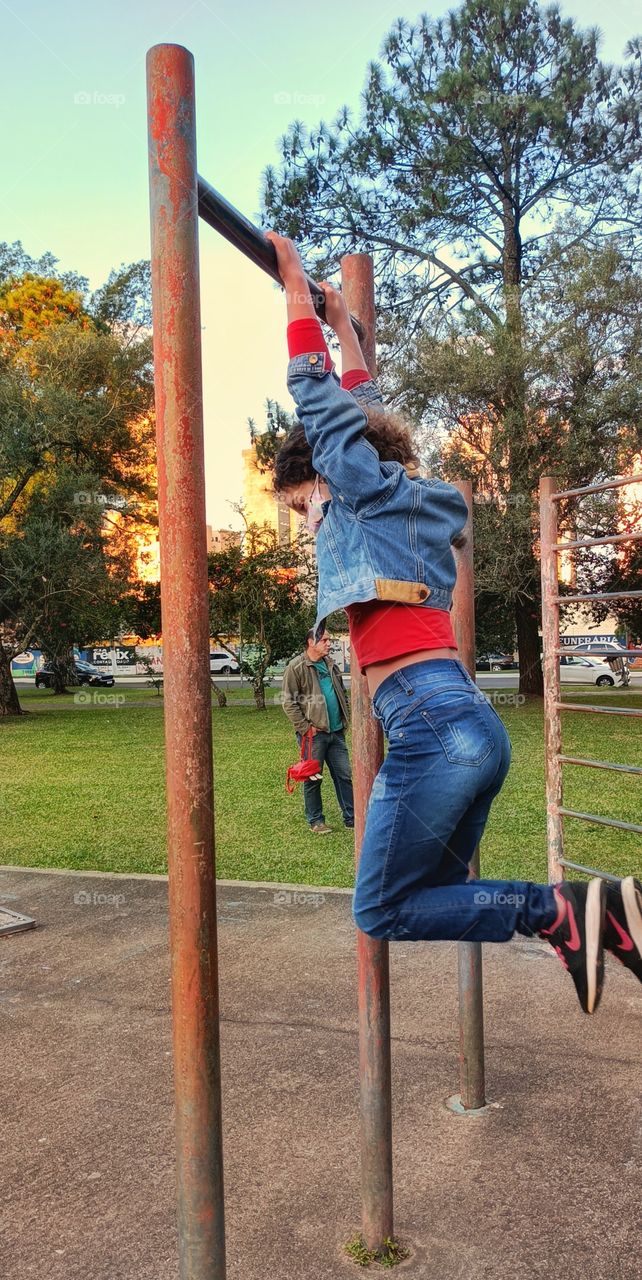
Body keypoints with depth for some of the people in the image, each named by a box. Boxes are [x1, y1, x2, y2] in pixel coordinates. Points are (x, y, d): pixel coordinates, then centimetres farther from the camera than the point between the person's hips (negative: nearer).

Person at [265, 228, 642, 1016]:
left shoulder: (367, 489, 3)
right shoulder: (404, 503, 24)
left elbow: (319, 401, 6)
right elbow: (363, 410, 37)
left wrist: (298, 297, 16)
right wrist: (346, 329, 44)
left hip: (431, 724, -9)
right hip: (475, 724, 9)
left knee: (382, 913, 0)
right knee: (435, 896, 17)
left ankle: (556, 910, -6)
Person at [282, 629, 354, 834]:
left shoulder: (331, 665, 13)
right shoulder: (296, 667, -9)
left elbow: (342, 694, 24)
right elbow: (289, 702, -12)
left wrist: (346, 719, 13)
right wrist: (305, 727, -15)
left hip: (336, 732, 7)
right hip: (313, 733, -6)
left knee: (344, 776, 9)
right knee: (312, 779, 3)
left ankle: (351, 817, 19)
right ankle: (315, 821, 16)